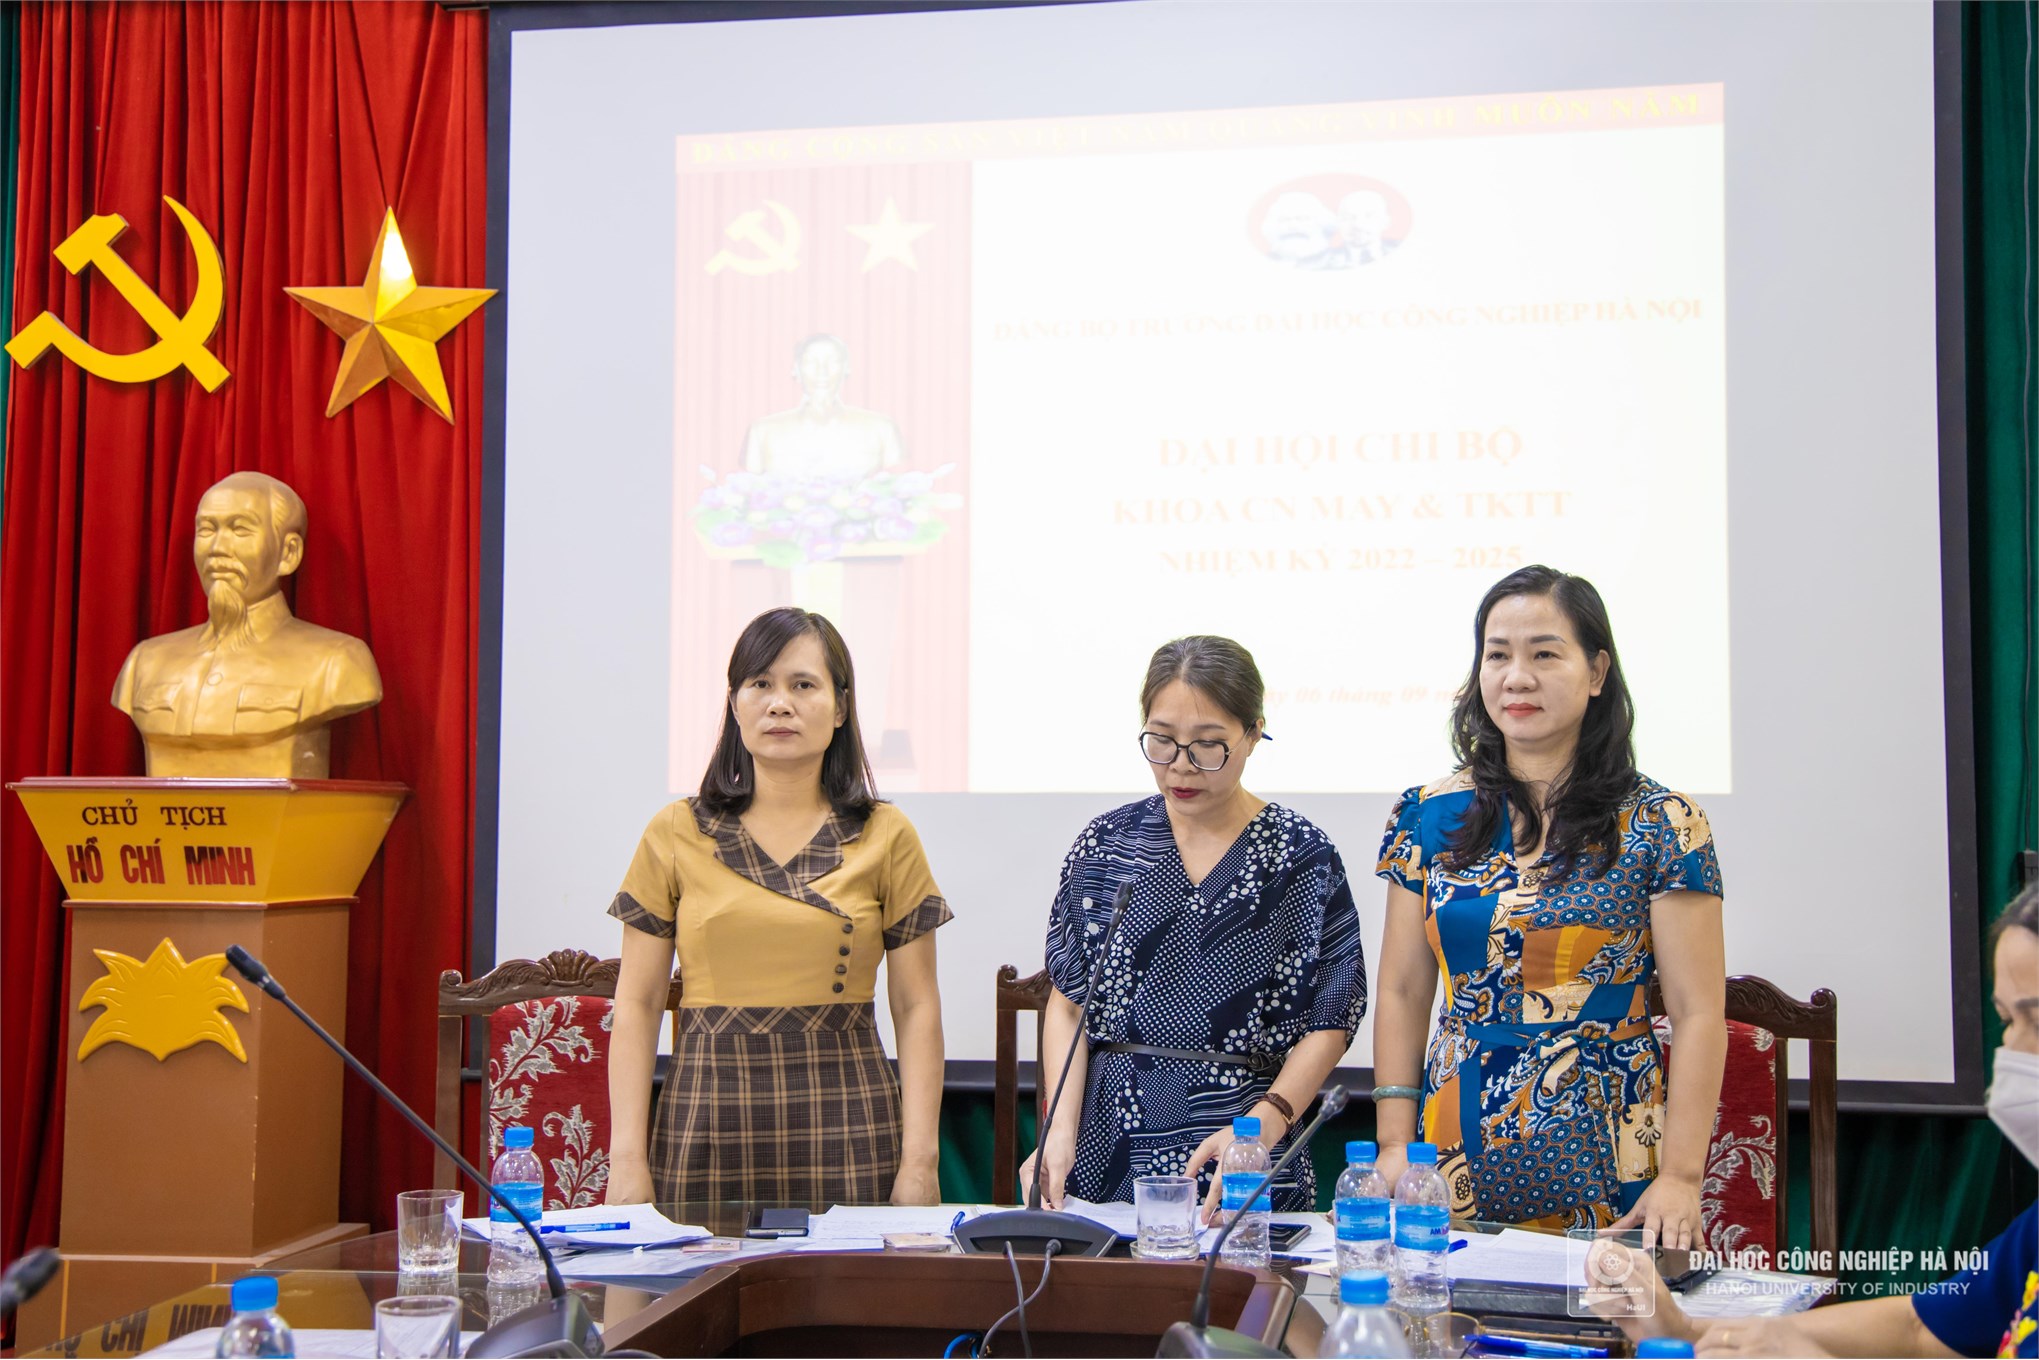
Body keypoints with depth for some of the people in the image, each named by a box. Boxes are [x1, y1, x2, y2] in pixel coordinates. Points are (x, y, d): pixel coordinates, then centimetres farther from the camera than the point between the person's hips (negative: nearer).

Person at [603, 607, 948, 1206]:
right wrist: (627, 1157, -3)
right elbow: (637, 1005, 5)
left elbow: (917, 1008, 4)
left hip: (846, 1133, 0)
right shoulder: (676, 836, 5)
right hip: (707, 1128, 0)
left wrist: (919, 1161, -4)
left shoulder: (886, 837, 4)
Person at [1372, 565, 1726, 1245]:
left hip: (1607, 1167, -2)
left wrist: (1681, 1176, -13)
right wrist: (1394, 1144, 0)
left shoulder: (1660, 824, -4)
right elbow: (1401, 994, 7)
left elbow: (1699, 1013, -6)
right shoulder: (1431, 816, 5)